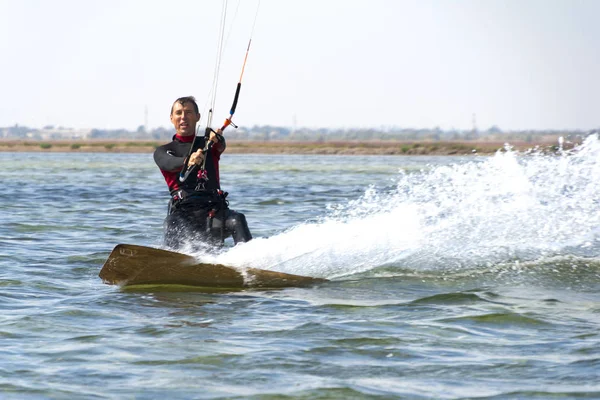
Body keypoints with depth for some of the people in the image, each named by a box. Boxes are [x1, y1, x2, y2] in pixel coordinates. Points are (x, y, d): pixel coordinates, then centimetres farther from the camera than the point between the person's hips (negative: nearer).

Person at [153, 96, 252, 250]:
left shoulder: (207, 143, 23)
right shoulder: (163, 151, 18)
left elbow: (221, 146, -2)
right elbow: (169, 163, -6)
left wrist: (216, 138, -29)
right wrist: (188, 162, -31)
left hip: (213, 209, 1)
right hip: (183, 213, -1)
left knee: (237, 221, -31)